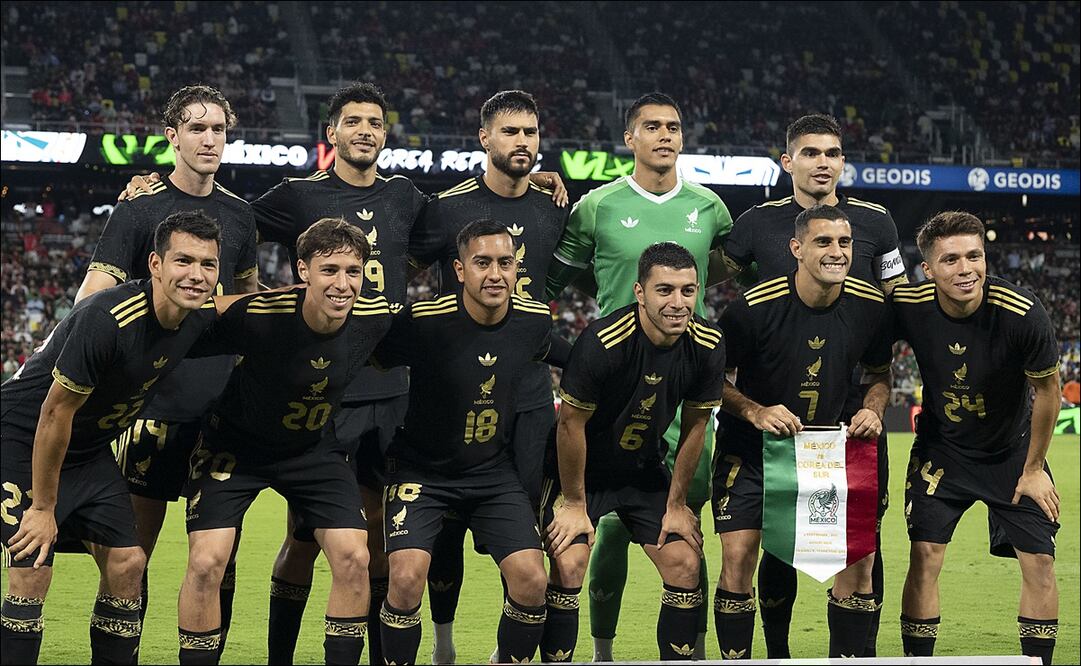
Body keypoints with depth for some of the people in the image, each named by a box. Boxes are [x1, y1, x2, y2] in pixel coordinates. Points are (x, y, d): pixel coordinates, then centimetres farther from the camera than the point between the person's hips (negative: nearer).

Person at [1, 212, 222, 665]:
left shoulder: (203, 320, -10)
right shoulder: (105, 320, -31)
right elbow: (57, 412, -24)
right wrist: (43, 507, -18)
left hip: (92, 451, 7)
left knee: (127, 563, -1)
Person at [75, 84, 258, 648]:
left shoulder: (239, 215, 12)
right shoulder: (139, 209, -2)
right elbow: (91, 300, -6)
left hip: (226, 401, 4)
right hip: (158, 404, -4)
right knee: (134, 549, -2)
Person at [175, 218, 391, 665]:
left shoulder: (376, 319, -18)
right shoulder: (258, 315, -33)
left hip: (314, 448, 4)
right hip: (235, 446, -3)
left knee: (353, 558, -8)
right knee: (206, 563, -15)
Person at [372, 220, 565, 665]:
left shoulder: (536, 321, -8)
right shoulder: (424, 321, -21)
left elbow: (571, 362, 14)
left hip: (494, 470, 3)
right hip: (420, 469, -3)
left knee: (531, 581, -11)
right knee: (407, 579, -21)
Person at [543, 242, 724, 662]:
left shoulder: (706, 346, -15)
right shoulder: (602, 342, -30)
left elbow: (694, 427, -1)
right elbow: (571, 423, -18)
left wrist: (676, 505, 4)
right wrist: (573, 503, -10)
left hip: (645, 470, 4)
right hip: (585, 470, -4)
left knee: (685, 565, -3)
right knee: (569, 566, -18)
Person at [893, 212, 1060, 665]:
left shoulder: (1022, 314, -27)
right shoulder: (908, 307, -21)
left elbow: (1047, 389, -11)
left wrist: (1033, 469, -5)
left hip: (1013, 451, -1)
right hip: (941, 449, 1)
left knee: (1039, 560, -4)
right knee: (925, 556, -9)